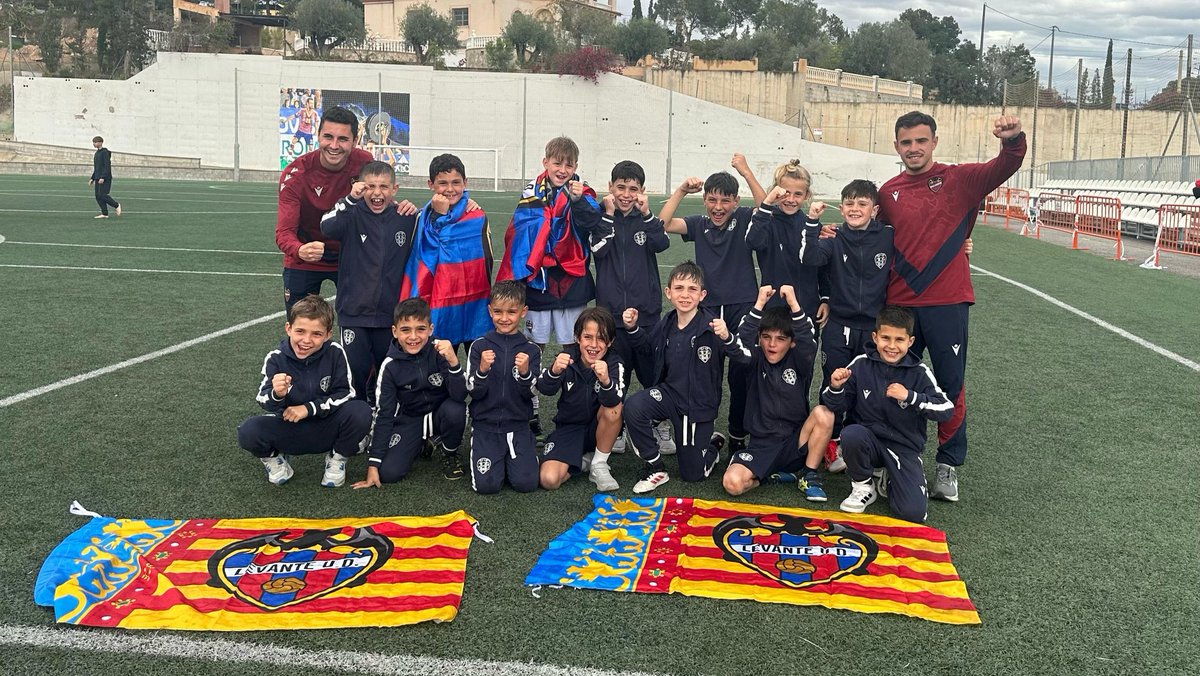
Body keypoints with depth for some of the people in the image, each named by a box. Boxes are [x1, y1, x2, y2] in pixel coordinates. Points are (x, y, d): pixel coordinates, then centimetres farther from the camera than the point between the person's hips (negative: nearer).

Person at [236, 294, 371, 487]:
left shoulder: (335, 353, -14)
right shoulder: (276, 358, -13)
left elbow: (345, 393, -11)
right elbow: (266, 403, -17)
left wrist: (309, 408, -20)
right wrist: (277, 395, -41)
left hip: (326, 427, 0)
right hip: (288, 430, 0)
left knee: (361, 412, -28)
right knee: (248, 432, -27)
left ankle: (337, 458, 1)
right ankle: (274, 458, 9)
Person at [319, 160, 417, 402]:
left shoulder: (406, 218, 2)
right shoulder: (353, 216, -6)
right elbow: (327, 228, -24)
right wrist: (350, 199, -36)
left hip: (391, 311, 2)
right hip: (354, 310, -2)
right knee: (356, 370, 1)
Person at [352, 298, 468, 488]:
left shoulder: (440, 352, -20)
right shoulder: (390, 366, -15)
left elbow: (460, 396, -28)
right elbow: (383, 414, -11)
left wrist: (453, 362, -46)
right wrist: (373, 464, -14)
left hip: (439, 414, -1)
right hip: (409, 420, 1)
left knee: (455, 410, -35)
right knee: (388, 473, -18)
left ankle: (450, 453, -1)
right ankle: (421, 445, 15)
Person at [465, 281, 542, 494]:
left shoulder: (531, 350, 0)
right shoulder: (480, 346, -1)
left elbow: (531, 394, -5)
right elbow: (474, 392, -5)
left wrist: (525, 372, -24)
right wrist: (482, 370, -24)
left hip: (518, 426, 1)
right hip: (485, 426, 0)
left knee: (526, 483, -15)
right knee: (486, 484, -17)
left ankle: (512, 458, 17)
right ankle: (491, 457, 16)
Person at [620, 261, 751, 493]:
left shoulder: (711, 325, -21)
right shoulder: (666, 324, -6)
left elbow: (746, 356, -30)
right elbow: (647, 345, 16)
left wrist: (727, 338, -49)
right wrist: (633, 328, -4)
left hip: (699, 404, -3)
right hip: (669, 393, 4)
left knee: (692, 474, 8)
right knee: (634, 407, -29)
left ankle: (714, 444, 43)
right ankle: (655, 468, -7)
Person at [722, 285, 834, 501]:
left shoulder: (799, 362, 0)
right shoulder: (756, 360, 0)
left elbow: (807, 343, -22)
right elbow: (741, 341, -20)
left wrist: (793, 303, -31)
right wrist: (759, 304, -28)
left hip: (796, 443, 0)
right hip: (762, 445, 0)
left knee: (823, 413, -29)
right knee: (732, 483, -28)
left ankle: (809, 475, -8)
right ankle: (774, 474, 5)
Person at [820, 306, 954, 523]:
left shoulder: (919, 373, -8)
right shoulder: (861, 364, -5)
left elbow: (947, 410, -13)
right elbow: (838, 405, 3)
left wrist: (910, 396, -26)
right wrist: (836, 388, -20)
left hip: (904, 447, -1)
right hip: (869, 440, 1)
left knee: (913, 513, -20)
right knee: (851, 434, -36)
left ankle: (887, 480, 15)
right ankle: (863, 486, -6)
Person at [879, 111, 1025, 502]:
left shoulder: (958, 180, 0)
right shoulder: (888, 193, 9)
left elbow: (1002, 169, -16)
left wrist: (1013, 141, -36)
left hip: (947, 302, -3)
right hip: (900, 304, 3)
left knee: (950, 385, 5)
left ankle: (949, 466, 17)